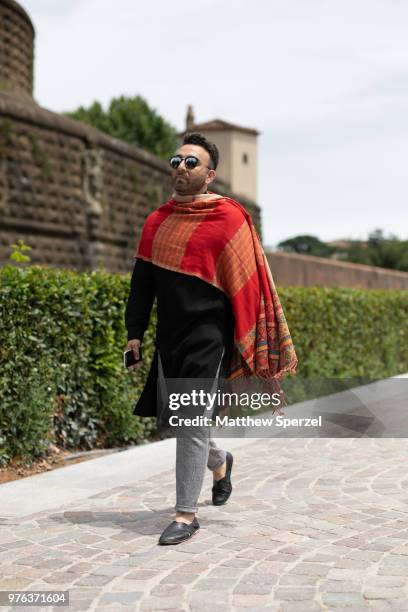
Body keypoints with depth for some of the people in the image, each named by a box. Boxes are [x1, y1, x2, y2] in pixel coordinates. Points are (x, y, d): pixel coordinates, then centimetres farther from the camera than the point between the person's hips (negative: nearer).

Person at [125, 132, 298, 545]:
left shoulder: (229, 218, -7)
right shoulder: (157, 221, 10)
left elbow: (249, 281, -9)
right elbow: (142, 281, 14)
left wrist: (247, 346, -12)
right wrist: (135, 332, 9)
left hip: (209, 337, -6)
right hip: (169, 336, 6)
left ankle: (186, 514, 5)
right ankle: (220, 462, 45)